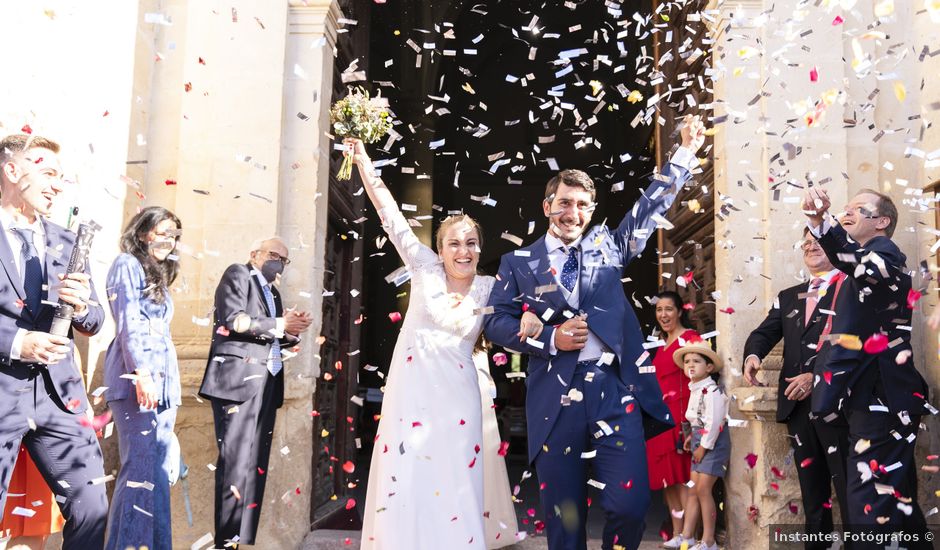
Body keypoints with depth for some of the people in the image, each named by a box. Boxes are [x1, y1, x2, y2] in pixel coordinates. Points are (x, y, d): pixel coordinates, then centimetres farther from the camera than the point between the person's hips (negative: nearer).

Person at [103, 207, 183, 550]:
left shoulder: (158, 276, 25)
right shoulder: (128, 264, 1)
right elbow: (128, 323, -11)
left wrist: (168, 383, 19)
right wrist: (141, 373, -21)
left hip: (162, 382, 8)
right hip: (136, 380, -8)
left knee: (159, 470, 4)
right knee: (141, 468, -13)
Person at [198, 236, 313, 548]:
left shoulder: (272, 291, 24)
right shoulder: (238, 274, 3)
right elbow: (233, 320, -12)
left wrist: (291, 330, 3)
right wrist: (278, 325, -9)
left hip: (265, 384, 8)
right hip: (237, 378, -8)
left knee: (255, 464, 5)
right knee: (235, 460, -8)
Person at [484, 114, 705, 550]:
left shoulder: (608, 246, 14)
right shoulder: (518, 263, 7)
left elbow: (651, 207, 16)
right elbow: (495, 322, 3)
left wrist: (686, 152, 12)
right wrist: (550, 339, -8)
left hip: (616, 390, 1)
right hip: (555, 398, -1)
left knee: (631, 505, -5)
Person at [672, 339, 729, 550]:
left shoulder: (711, 390, -18)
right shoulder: (696, 390, 11)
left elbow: (714, 421, -22)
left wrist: (704, 446, -17)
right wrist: (693, 437, 10)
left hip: (713, 442, -9)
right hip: (700, 441, 9)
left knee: (703, 488, -10)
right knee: (693, 489, 8)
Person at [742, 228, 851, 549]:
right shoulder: (788, 297, 19)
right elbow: (764, 333, 10)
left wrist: (818, 377, -20)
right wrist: (753, 355, -13)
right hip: (797, 404, 6)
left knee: (850, 489, -3)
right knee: (812, 491, 14)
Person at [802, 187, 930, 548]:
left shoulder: (884, 252, -8)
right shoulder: (864, 265, 21)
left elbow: (857, 263, -33)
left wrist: (821, 222, -50)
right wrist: (817, 372, 20)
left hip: (880, 398, -10)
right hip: (874, 397, 10)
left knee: (870, 505, -10)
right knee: (896, 500, 19)